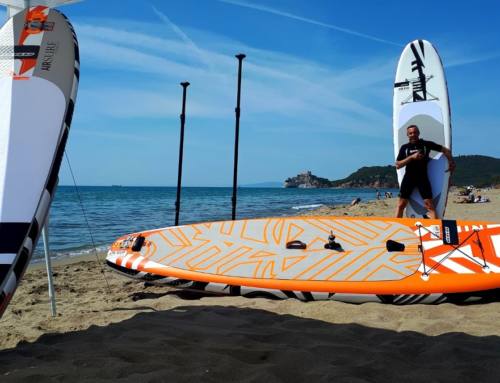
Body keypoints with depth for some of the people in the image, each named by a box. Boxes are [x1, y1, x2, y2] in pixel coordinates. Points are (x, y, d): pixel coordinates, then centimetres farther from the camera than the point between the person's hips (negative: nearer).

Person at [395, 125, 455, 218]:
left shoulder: (426, 144, 5)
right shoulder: (404, 147, 6)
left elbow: (446, 150, 12)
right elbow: (398, 165, -1)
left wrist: (451, 162, 2)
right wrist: (411, 157, -11)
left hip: (423, 178, -1)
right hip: (409, 178, 1)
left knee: (429, 205, -8)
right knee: (401, 204, 0)